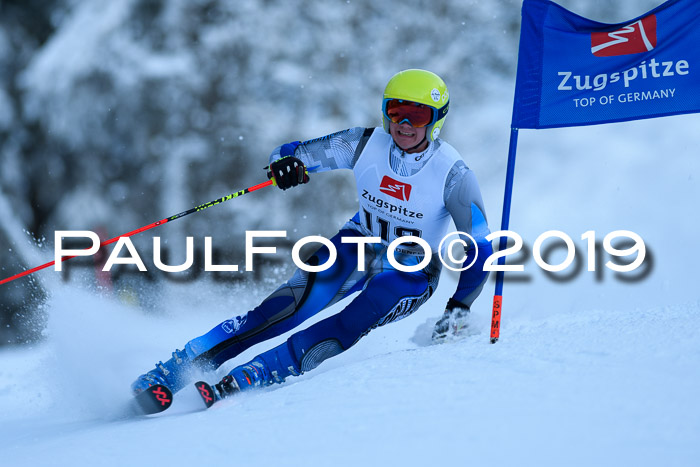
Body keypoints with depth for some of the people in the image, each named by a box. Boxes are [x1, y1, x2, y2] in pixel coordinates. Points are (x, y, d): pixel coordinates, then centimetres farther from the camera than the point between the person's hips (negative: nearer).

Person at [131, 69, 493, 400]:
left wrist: (459, 308, -30)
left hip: (411, 272, -2)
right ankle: (174, 368, -22)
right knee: (293, 305, -22)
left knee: (341, 331, -30)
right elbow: (292, 154, -8)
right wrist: (286, 163, -33)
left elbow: (480, 249, -18)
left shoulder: (453, 175, -21)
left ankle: (245, 379, -35)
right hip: (358, 245, 2)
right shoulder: (365, 144, -13)